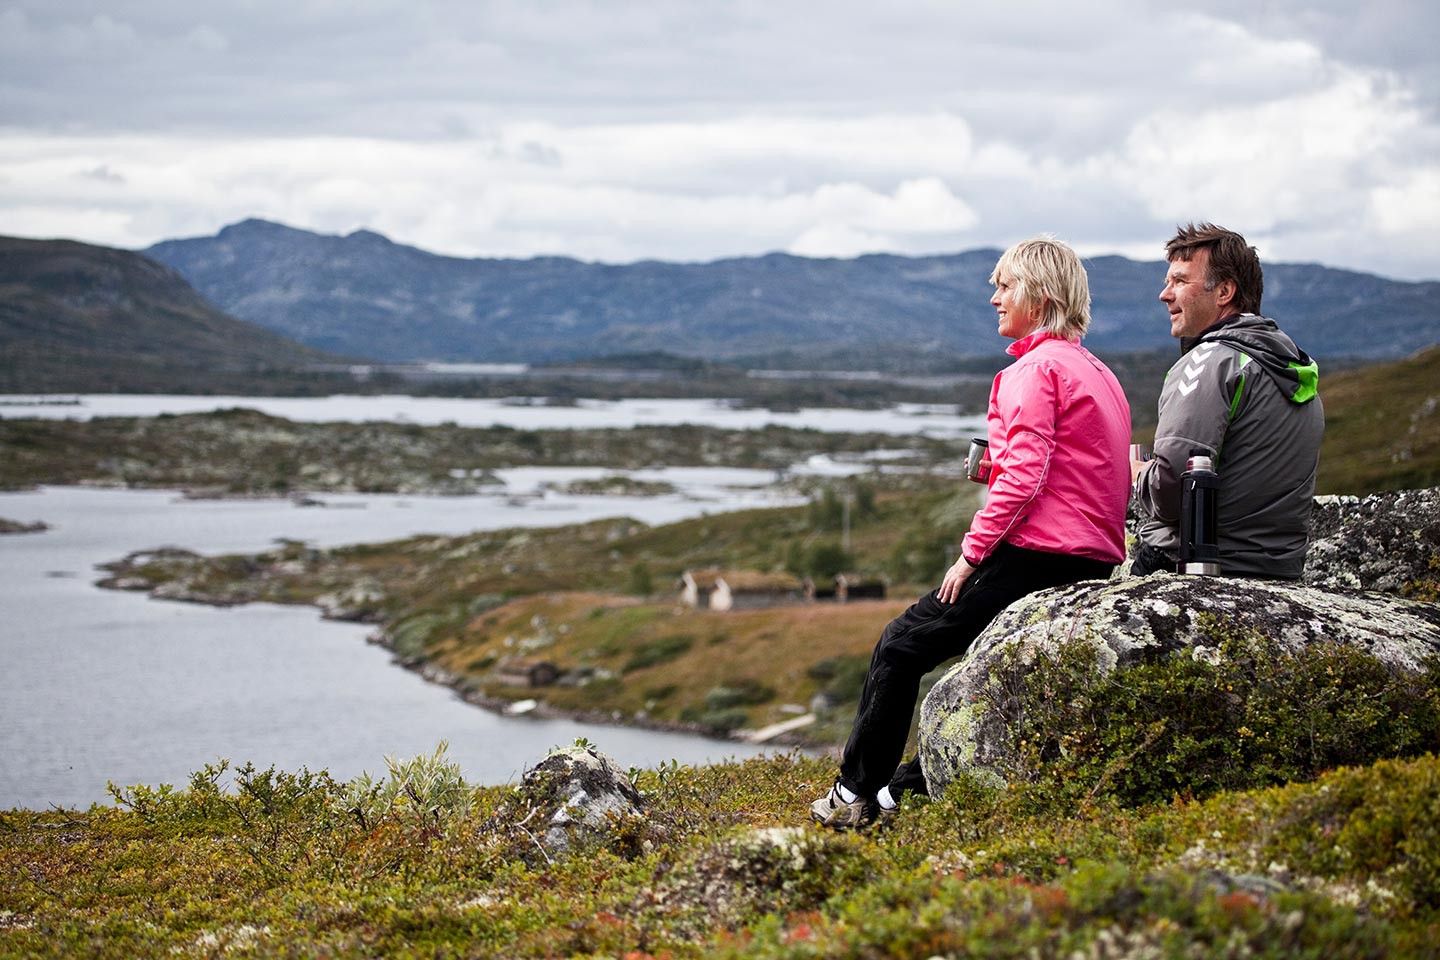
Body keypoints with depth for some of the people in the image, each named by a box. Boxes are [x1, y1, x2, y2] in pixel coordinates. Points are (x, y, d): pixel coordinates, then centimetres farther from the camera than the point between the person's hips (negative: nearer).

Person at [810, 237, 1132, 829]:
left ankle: (856, 793, 7)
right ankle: (912, 784, 22)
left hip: (1036, 554, -9)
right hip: (1095, 561, 9)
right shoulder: (1096, 371, 20)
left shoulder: (1036, 367, -9)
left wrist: (972, 553, -13)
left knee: (902, 645, 2)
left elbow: (1024, 474, -18)